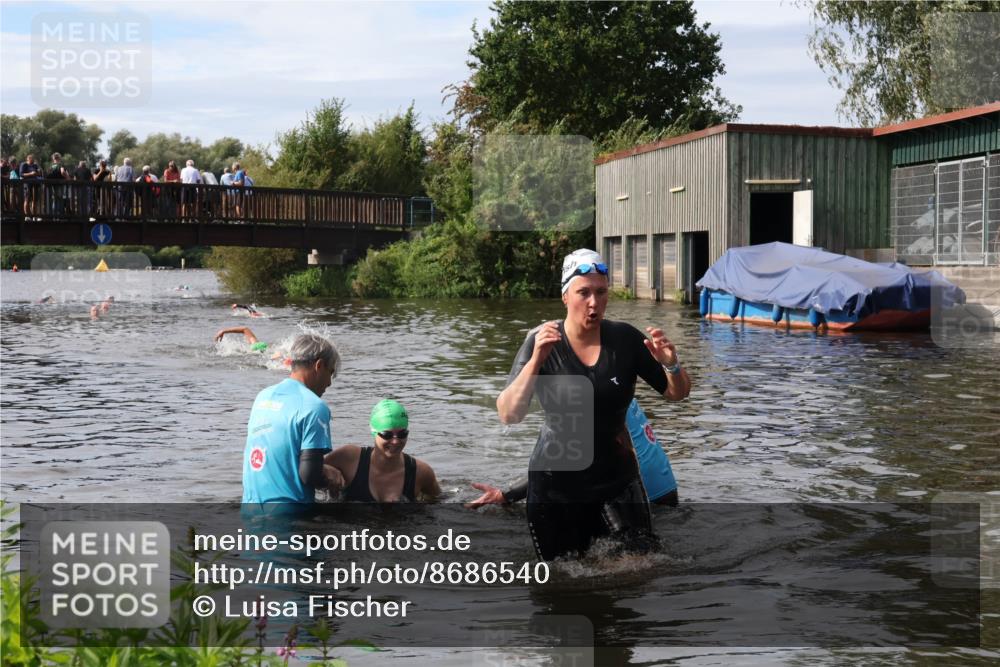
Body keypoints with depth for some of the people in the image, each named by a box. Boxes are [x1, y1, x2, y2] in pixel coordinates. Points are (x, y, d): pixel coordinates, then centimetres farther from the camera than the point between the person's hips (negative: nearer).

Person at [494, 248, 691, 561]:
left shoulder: (625, 339, -6)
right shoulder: (542, 343, -12)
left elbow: (677, 394, 1)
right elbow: (508, 415, -21)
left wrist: (670, 365, -20)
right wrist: (536, 362, -33)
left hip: (616, 476, 1)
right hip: (557, 483, -1)